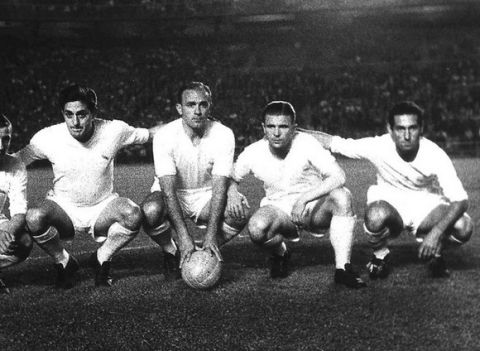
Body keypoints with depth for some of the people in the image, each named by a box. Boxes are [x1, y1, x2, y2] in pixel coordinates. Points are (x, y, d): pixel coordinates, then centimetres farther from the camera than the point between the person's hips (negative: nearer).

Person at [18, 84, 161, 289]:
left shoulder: (114, 130, -13)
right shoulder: (48, 138, -15)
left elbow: (147, 134, 4)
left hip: (102, 208, 1)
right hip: (64, 208, 0)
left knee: (133, 215, -31)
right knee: (34, 218, -33)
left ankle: (101, 260, -1)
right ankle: (64, 263, -2)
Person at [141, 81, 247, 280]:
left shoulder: (224, 135, -18)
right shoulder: (165, 136, -22)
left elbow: (219, 187, -22)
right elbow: (168, 190, -27)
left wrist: (211, 235, -32)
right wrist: (184, 236, -37)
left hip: (206, 195, 2)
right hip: (171, 193, -1)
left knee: (240, 214, -27)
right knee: (150, 212, -35)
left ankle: (203, 251, 1)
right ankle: (172, 253, -2)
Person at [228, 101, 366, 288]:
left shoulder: (307, 143, -18)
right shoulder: (253, 153, -10)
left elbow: (338, 177, -27)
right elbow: (232, 179, 8)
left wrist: (304, 198, -37)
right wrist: (233, 195, -15)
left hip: (315, 206, -1)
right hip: (279, 209, 1)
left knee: (342, 196, -33)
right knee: (257, 228, -34)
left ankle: (342, 268, -25)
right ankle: (280, 255, 4)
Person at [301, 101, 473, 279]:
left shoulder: (434, 155, -22)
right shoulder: (378, 147, -21)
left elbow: (460, 200, -25)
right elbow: (332, 142, -11)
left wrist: (436, 232, -40)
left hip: (427, 205, 1)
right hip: (390, 204, 0)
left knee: (464, 227, -29)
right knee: (376, 216, -38)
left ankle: (435, 254, 7)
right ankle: (381, 257, -2)